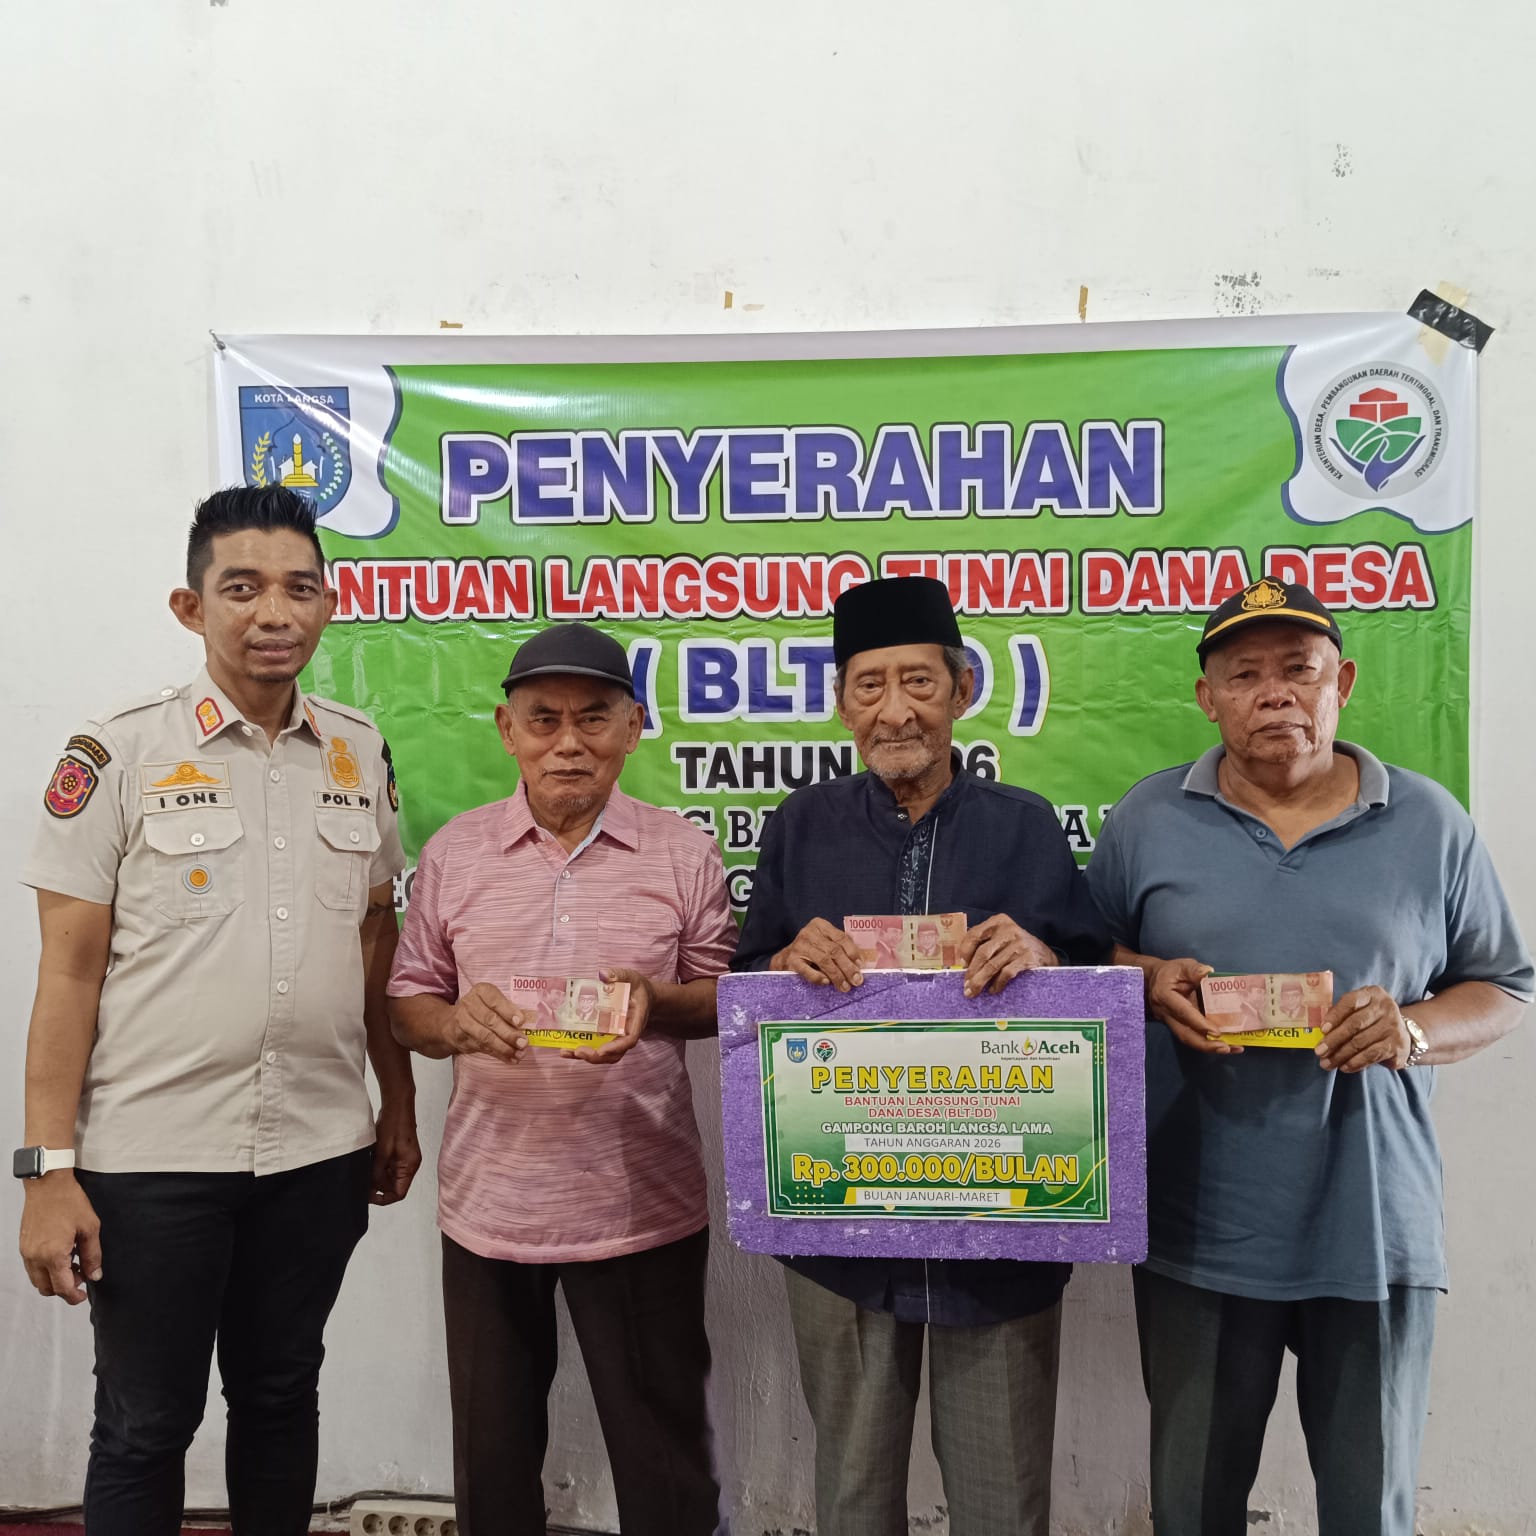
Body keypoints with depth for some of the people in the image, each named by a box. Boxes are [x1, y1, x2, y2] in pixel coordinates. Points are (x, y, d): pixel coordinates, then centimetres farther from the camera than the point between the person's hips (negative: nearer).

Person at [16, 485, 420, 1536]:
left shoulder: (361, 753, 4)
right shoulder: (117, 756, -7)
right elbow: (70, 971, -7)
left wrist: (399, 1105, 11)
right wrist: (50, 1169, -9)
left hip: (320, 1149, 3)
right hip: (151, 1156, -3)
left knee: (281, 1397, 18)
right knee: (145, 1427, 10)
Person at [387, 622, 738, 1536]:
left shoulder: (684, 853, -2)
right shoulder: (455, 852, 3)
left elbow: (728, 999, 1)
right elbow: (408, 1001, 7)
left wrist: (656, 1002, -19)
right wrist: (454, 1023, -15)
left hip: (643, 1206, -2)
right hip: (489, 1202, 2)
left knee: (663, 1450, 11)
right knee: (493, 1454, 19)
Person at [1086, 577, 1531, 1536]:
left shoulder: (1430, 825, 2)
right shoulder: (1146, 820, 2)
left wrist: (1415, 1033, -13)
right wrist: (1147, 982, -13)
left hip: (1376, 1233, 0)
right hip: (1198, 1236, 0)